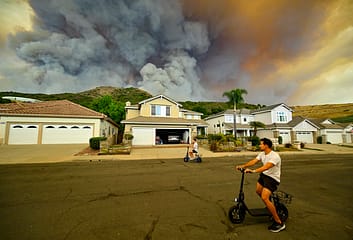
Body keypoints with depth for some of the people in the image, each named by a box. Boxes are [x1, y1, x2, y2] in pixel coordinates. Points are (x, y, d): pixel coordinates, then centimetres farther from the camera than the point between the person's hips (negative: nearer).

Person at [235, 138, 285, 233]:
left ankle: (279, 223, -2)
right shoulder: (262, 154, 1)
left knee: (264, 197, -17)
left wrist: (253, 171, -48)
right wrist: (242, 166, -16)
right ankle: (269, 206, 44)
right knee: (258, 191, 17)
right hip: (264, 175, 9)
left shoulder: (274, 156, -26)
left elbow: (266, 167, -39)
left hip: (273, 178, -8)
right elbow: (254, 161, -5)